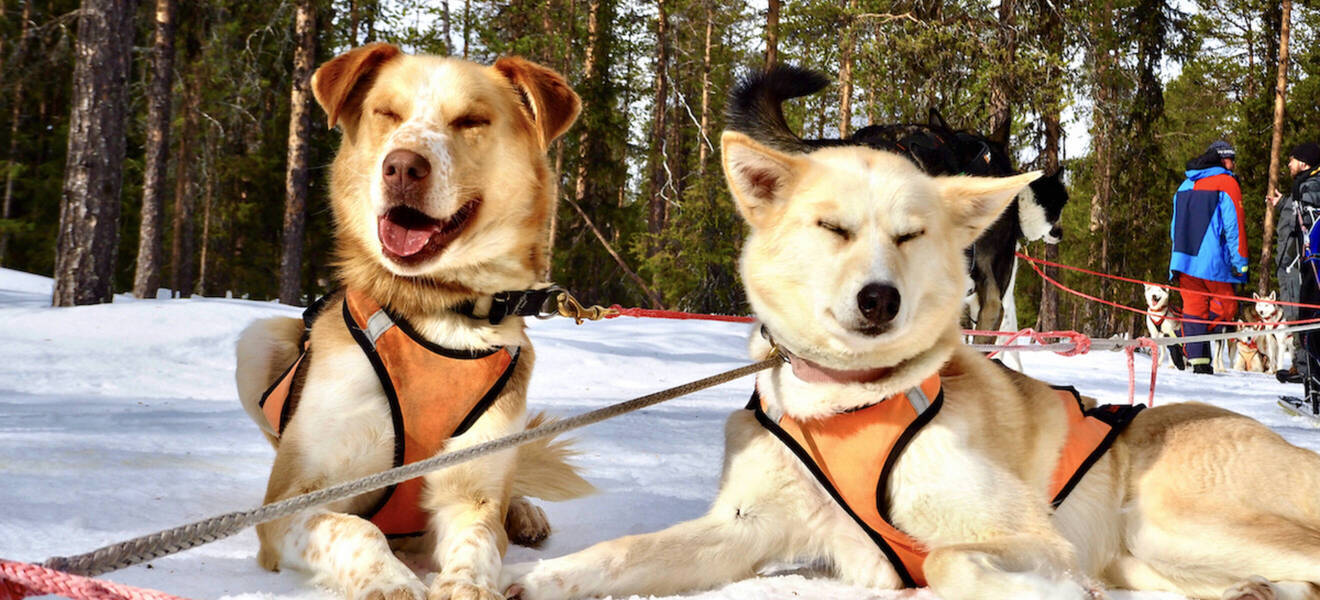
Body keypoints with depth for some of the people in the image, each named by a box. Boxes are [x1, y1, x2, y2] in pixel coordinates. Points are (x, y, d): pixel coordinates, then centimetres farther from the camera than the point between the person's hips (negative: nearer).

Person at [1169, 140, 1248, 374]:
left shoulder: (1185, 185, 19)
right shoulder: (1226, 183, -2)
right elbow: (1234, 224, -8)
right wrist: (1240, 262, -7)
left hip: (1183, 259, 6)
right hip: (1213, 260, -6)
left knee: (1194, 308, 7)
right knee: (1225, 305, 4)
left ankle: (1196, 358, 0)